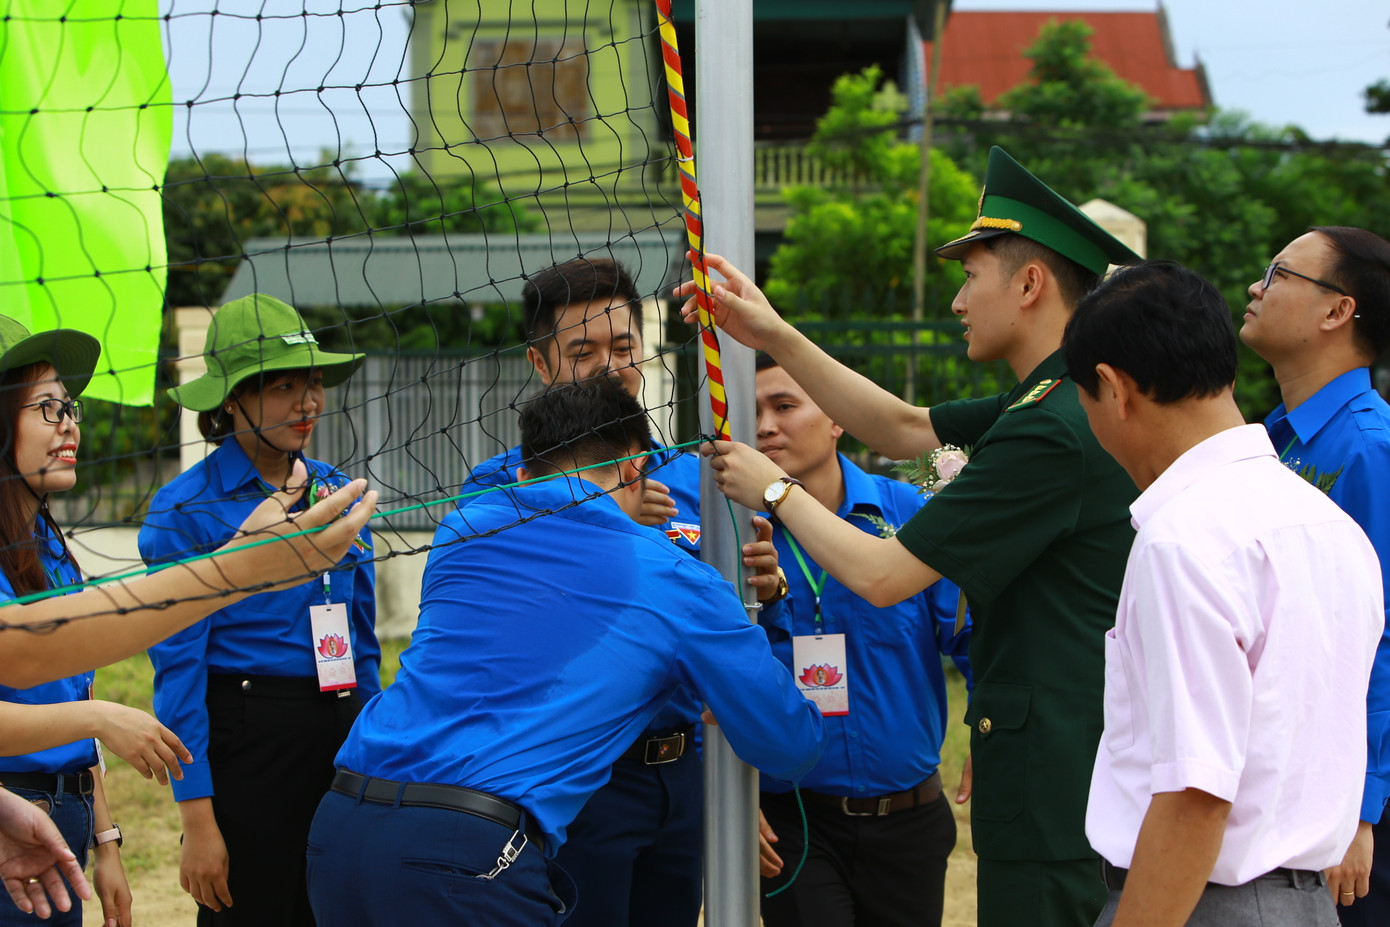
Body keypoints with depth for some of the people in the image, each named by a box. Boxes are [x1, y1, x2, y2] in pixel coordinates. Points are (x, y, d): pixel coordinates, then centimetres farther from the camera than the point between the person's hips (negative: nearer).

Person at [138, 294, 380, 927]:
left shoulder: (335, 491, 10)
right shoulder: (186, 509, -7)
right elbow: (177, 668, -10)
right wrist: (197, 819, -15)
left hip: (345, 735, 5)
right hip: (246, 745, -5)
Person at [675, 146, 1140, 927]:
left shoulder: (1053, 431, -20)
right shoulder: (1056, 403, 12)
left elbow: (881, 576, -16)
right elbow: (907, 429, 23)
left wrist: (776, 490, 1)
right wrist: (775, 337, 17)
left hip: (1053, 782, -10)